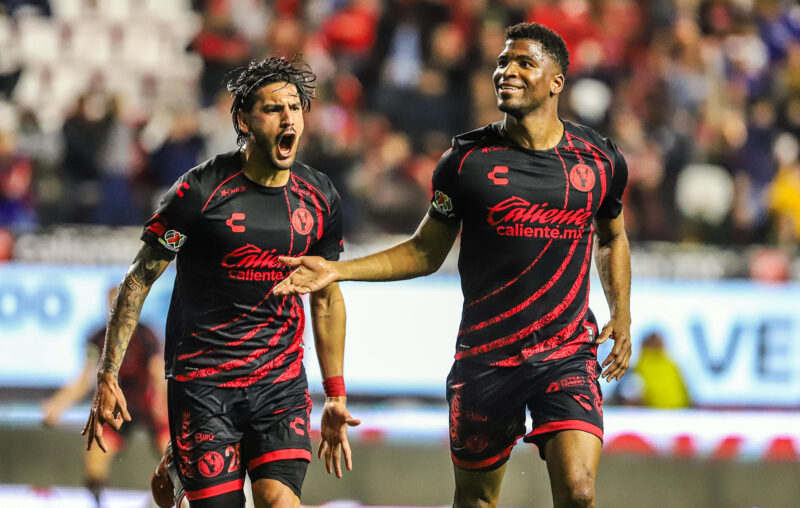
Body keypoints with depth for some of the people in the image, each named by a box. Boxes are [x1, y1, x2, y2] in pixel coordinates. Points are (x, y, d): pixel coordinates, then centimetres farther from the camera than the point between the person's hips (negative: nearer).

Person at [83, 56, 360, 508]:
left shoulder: (320, 198, 5)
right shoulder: (201, 191, -9)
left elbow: (327, 298, 17)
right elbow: (139, 280, -4)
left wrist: (336, 396, 16)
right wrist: (107, 377, -8)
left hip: (281, 379, 3)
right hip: (203, 381, -3)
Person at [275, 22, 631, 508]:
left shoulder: (601, 161, 2)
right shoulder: (468, 159, -1)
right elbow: (425, 252, 8)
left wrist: (622, 315, 10)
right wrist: (336, 271, -1)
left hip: (568, 354, 0)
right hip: (485, 355, 1)